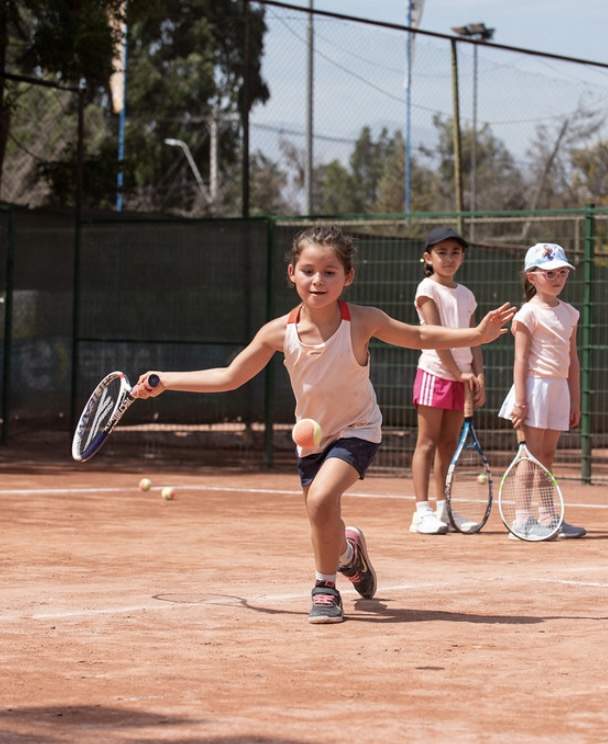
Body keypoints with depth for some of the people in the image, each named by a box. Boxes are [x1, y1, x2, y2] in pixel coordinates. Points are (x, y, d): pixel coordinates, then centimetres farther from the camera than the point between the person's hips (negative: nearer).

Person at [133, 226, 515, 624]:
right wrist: (165, 381, -9)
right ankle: (349, 548, 52)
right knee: (325, 531, 13)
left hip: (357, 430, -4)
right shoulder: (279, 333, -15)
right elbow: (229, 377, -4)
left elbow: (421, 337, -5)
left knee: (321, 498, -29)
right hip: (312, 436, 4)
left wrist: (478, 334, -16)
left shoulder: (363, 321, -20)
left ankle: (326, 588, -6)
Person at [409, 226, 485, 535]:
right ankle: (422, 512, -7)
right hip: (434, 373, -6)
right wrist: (457, 372, -14)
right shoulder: (428, 289, -5)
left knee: (449, 443, 8)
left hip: (461, 377, 6)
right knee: (428, 443, -5)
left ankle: (443, 510, 12)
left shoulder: (466, 295, 14)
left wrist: (478, 376, -1)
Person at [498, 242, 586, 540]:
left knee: (547, 455, 11)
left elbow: (573, 359, 16)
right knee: (532, 454, -5)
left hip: (559, 389, 6)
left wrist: (575, 400, 13)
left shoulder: (569, 313, 13)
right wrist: (520, 400, -17)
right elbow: (521, 359, -12)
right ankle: (522, 520, -2)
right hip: (535, 386, -6)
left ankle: (548, 517, 14)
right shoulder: (529, 313, -8)